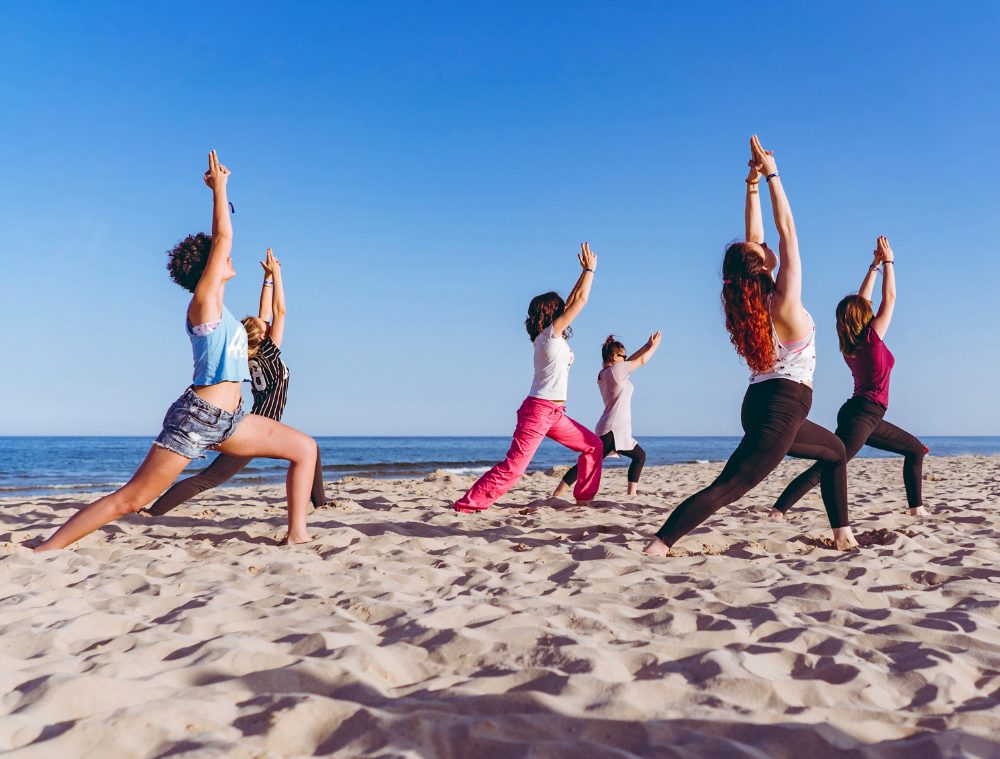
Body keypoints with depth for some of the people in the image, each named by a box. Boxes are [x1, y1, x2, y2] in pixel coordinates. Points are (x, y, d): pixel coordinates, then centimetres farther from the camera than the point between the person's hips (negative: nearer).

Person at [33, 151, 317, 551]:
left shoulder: (215, 305, 16)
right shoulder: (202, 301, -6)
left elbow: (219, 240, 25)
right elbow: (222, 238, -11)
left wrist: (221, 192, 27)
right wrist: (219, 187, -4)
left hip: (229, 420, 9)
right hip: (197, 416, -9)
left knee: (305, 448, 4)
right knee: (131, 499, -7)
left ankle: (297, 534, 2)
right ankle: (44, 549, 4)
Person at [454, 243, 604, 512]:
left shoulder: (550, 336, 15)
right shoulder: (551, 333, -8)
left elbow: (572, 301, 23)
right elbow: (580, 300, -8)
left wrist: (585, 272, 23)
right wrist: (590, 269, 3)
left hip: (554, 414, 10)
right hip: (539, 410, -10)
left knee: (593, 445, 14)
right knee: (513, 467, -14)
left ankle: (585, 498, 19)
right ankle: (465, 506, -13)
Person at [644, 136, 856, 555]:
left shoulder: (750, 304, 4)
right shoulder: (784, 300, -13)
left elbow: (753, 236, 11)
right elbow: (786, 229, -9)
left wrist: (752, 183, 9)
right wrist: (771, 175, -7)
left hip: (761, 406, 9)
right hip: (781, 408, -9)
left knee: (835, 451, 27)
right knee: (726, 488, -12)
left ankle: (842, 533, 29)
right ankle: (658, 545, -22)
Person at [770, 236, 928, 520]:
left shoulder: (850, 344, 10)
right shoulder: (871, 337, -8)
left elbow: (862, 300, 20)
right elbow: (889, 298, -1)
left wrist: (875, 266, 24)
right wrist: (888, 262, 6)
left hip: (866, 416, 9)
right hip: (864, 413, -9)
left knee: (916, 449, 19)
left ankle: (916, 507, 16)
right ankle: (778, 511, -24)